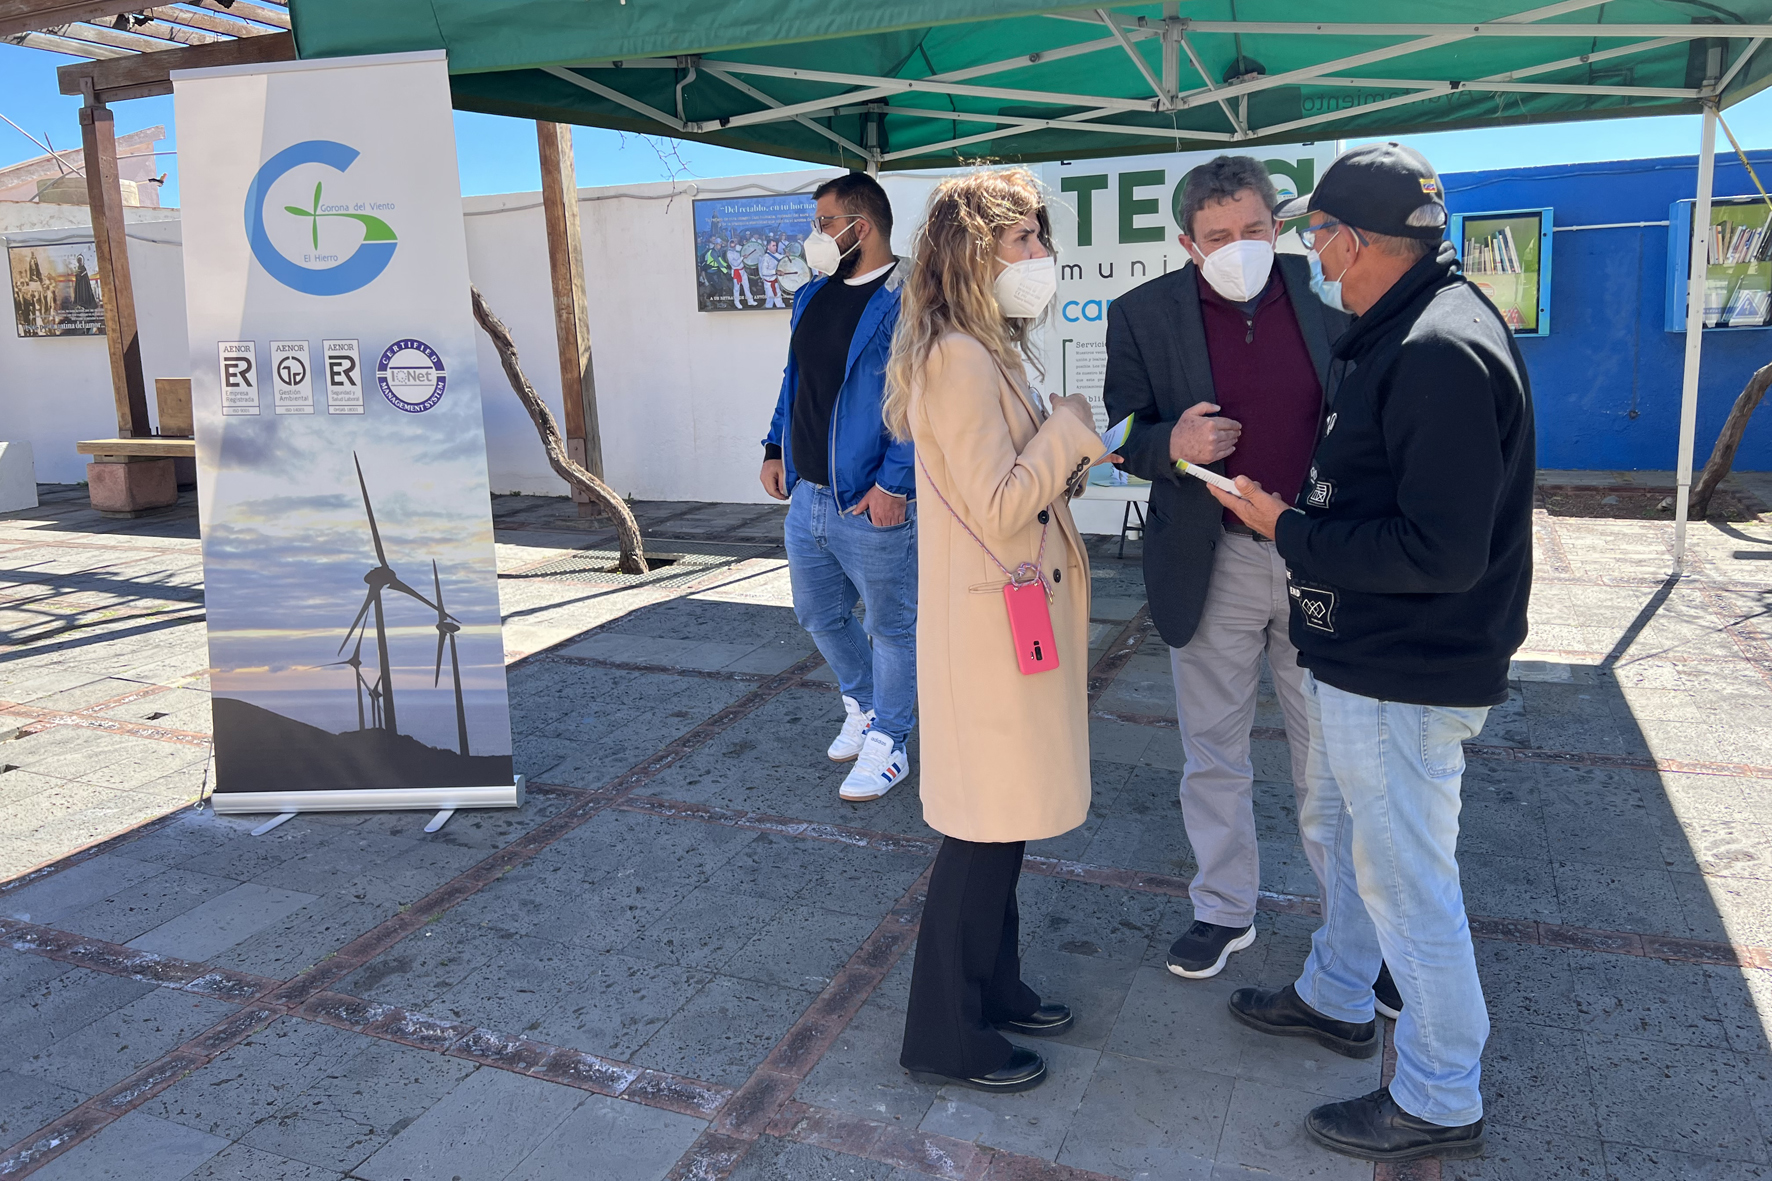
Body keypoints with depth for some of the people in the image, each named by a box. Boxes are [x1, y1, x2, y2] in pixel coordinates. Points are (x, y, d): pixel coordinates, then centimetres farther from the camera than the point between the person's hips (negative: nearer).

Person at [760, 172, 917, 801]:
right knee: (818, 614, 21)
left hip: (872, 504, -9)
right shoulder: (812, 297, 13)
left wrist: (894, 484, -23)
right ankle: (863, 706, 43)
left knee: (892, 627, 6)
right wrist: (776, 448, 15)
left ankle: (887, 744, 22)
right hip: (807, 494, 9)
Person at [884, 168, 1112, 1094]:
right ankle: (944, 1036, 17)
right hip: (991, 623, -10)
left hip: (1017, 614, 10)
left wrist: (1074, 455, 2)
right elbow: (1000, 505, -22)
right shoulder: (961, 360, -18)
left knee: (1005, 821, 19)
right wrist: (1072, 426, -11)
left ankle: (992, 986, 35)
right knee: (986, 828, 0)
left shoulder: (989, 353, 15)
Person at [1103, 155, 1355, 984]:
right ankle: (1224, 909, 32)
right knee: (1213, 753, 13)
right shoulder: (1143, 315, -5)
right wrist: (1171, 445, -24)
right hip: (1210, 565, 0)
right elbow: (1124, 437, -2)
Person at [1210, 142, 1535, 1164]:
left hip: (1406, 673, -11)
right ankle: (1338, 998, 46)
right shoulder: (1407, 330, 9)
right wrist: (1299, 511, 8)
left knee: (1407, 882, 3)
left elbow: (1441, 551, -29)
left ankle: (1442, 1101, 23)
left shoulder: (1443, 354, -25)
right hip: (1360, 653, 11)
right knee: (1343, 827, 25)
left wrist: (1289, 531, -20)